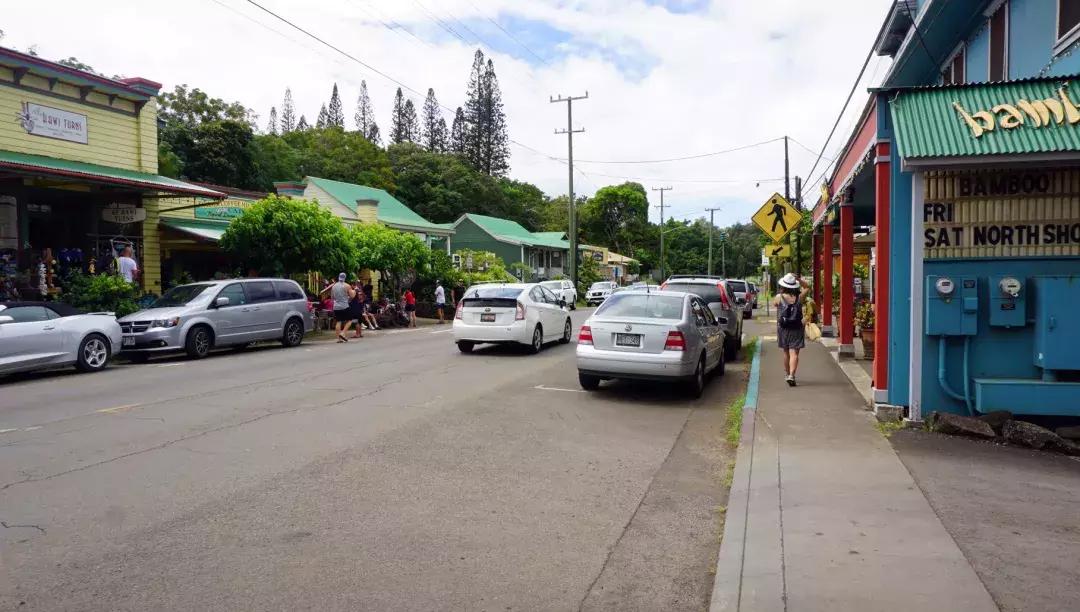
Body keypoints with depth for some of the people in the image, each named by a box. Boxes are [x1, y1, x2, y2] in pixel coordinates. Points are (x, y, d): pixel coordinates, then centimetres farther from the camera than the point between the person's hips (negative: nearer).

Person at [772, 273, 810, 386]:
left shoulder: (779, 297, -8)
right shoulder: (799, 297, -6)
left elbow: (774, 304, 15)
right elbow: (807, 287, 12)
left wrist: (781, 293, 18)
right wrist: (798, 279, 3)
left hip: (783, 329, 1)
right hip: (796, 329, -1)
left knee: (786, 352, 15)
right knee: (794, 353, -4)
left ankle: (787, 374, 30)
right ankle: (791, 375, -18)